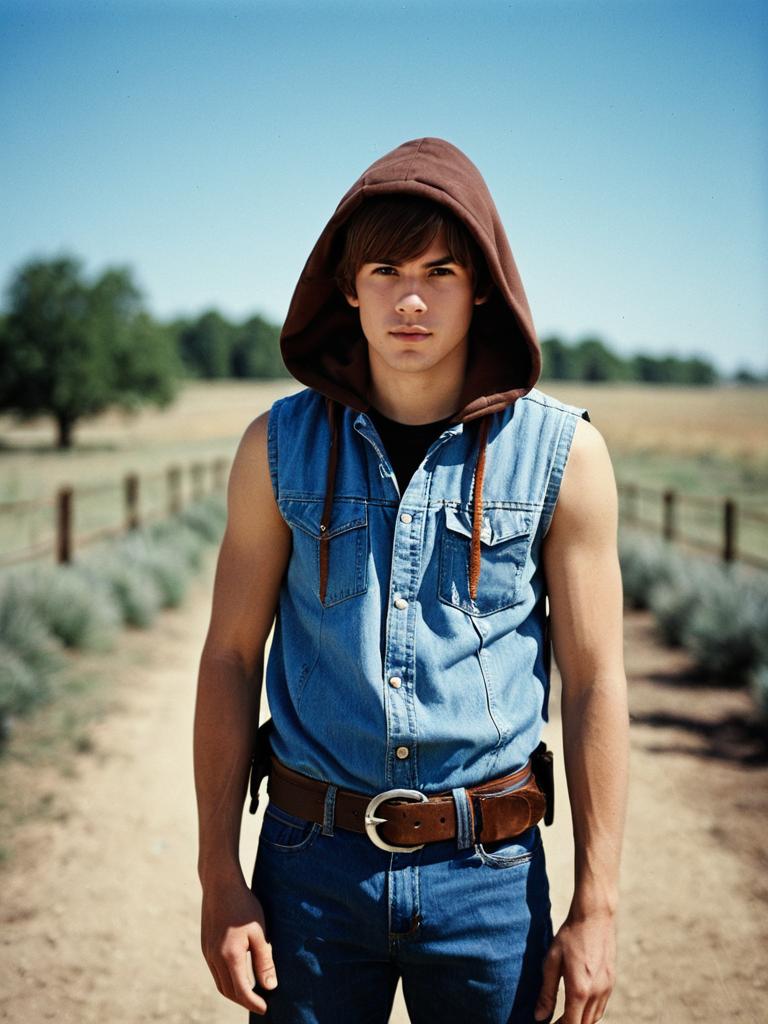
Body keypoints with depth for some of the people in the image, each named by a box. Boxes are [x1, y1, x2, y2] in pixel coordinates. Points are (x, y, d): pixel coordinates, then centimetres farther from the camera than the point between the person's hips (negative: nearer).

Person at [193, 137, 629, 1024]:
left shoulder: (562, 453, -5)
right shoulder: (280, 445, -1)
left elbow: (594, 683, -3)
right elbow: (231, 658, 1)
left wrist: (596, 909, -3)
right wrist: (220, 881, -2)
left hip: (490, 875, 0)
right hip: (313, 860, 1)